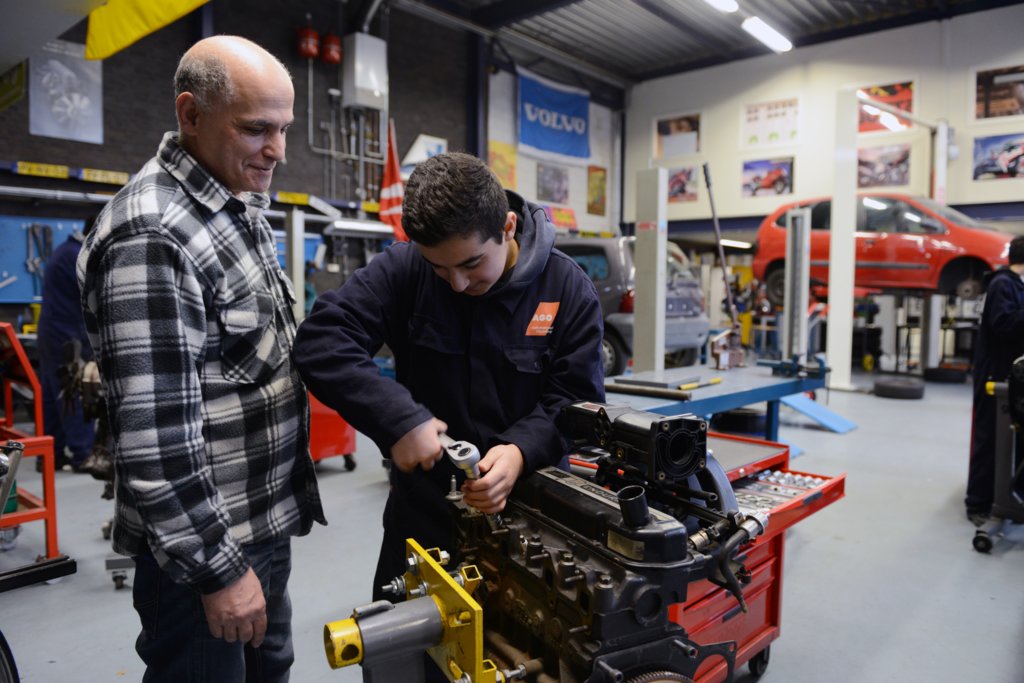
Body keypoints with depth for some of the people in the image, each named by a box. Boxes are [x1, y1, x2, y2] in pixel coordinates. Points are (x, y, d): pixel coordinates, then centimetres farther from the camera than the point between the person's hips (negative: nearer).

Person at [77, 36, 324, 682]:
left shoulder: (241, 206, 6)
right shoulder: (151, 235, -23)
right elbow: (154, 431, -26)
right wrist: (218, 567, -20)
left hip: (268, 516, 9)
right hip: (205, 540, -8)